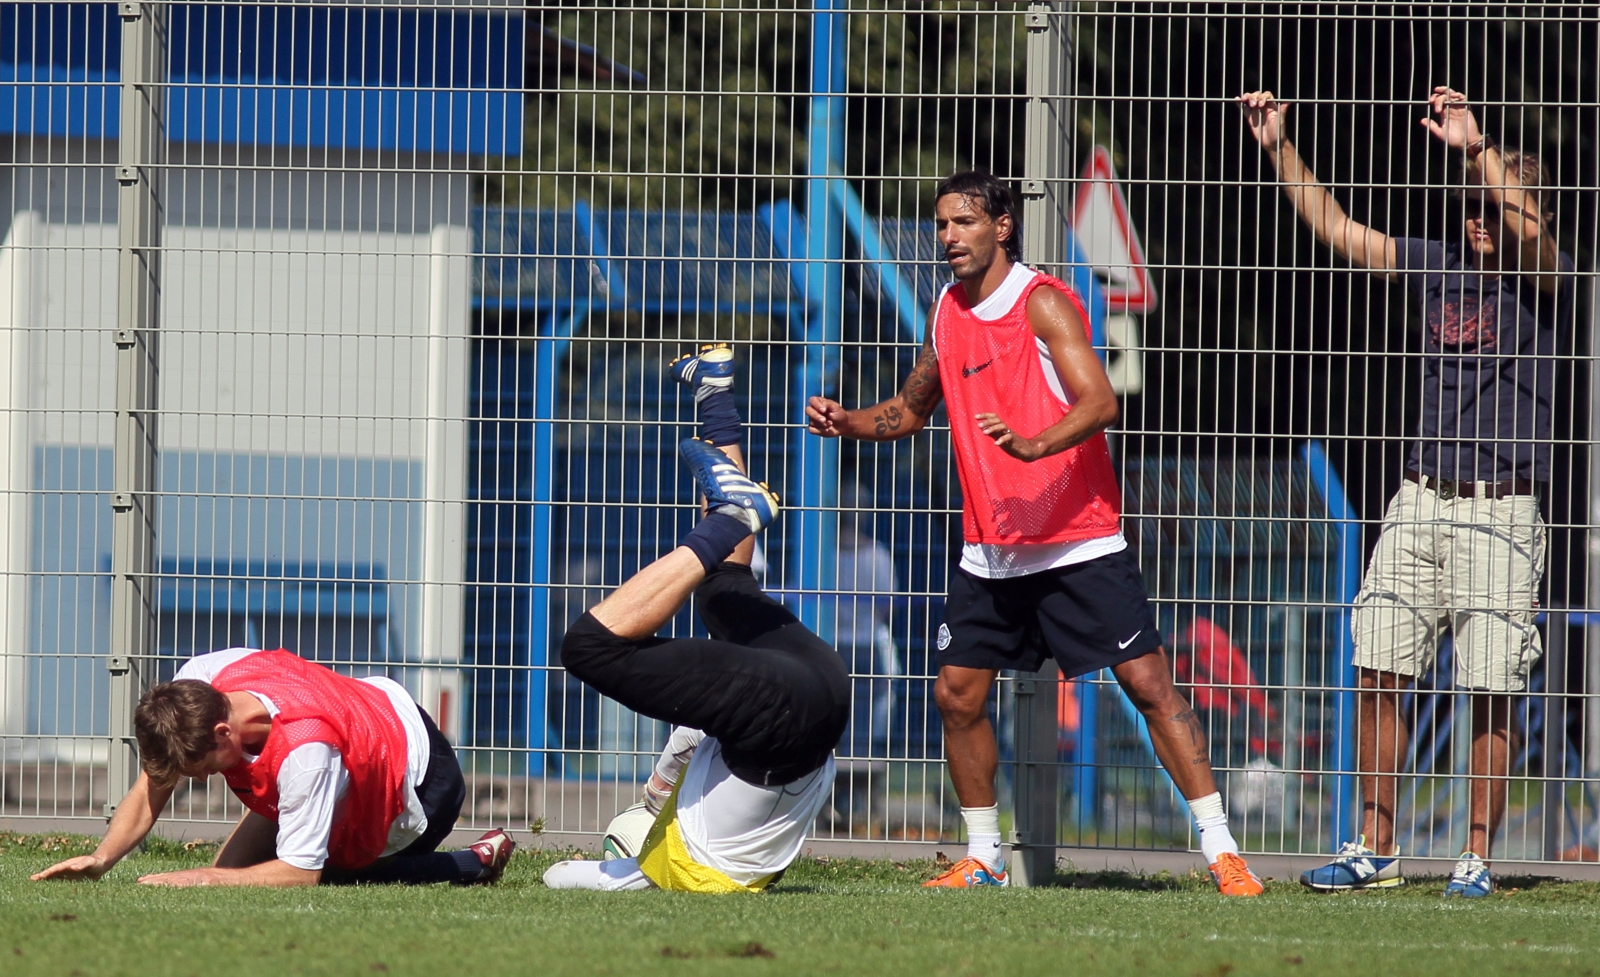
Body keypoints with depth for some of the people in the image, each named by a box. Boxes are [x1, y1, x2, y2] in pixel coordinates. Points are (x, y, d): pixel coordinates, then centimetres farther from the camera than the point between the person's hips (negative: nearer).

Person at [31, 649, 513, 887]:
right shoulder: (197, 680, -26)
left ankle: (476, 862, 13)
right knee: (237, 863, 3)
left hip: (426, 782, -7)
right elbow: (152, 789, -15)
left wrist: (201, 879, -42)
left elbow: (300, 874, -37)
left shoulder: (303, 750, -45)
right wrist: (101, 859, -30)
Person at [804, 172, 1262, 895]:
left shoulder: (1043, 304, -11)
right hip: (990, 551, 7)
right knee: (957, 694, 2)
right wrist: (847, 423, 6)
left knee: (1148, 684, -10)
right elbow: (910, 411, 24)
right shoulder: (948, 313, 9)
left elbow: (1100, 403, -23)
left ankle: (1220, 850, -8)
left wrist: (1034, 444, -40)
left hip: (1079, 544, -7)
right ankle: (982, 857, 17)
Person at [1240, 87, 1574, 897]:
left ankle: (1477, 856, 6)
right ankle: (1375, 850, 10)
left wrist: (1476, 149, -30)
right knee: (1378, 670, 1)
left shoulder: (1544, 284, -3)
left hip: (1500, 512, -5)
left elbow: (1530, 234, -26)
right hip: (1420, 501, 5)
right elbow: (1336, 230, 15)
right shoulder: (1439, 266, 10)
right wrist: (1278, 147, 10)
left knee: (1490, 691, -3)